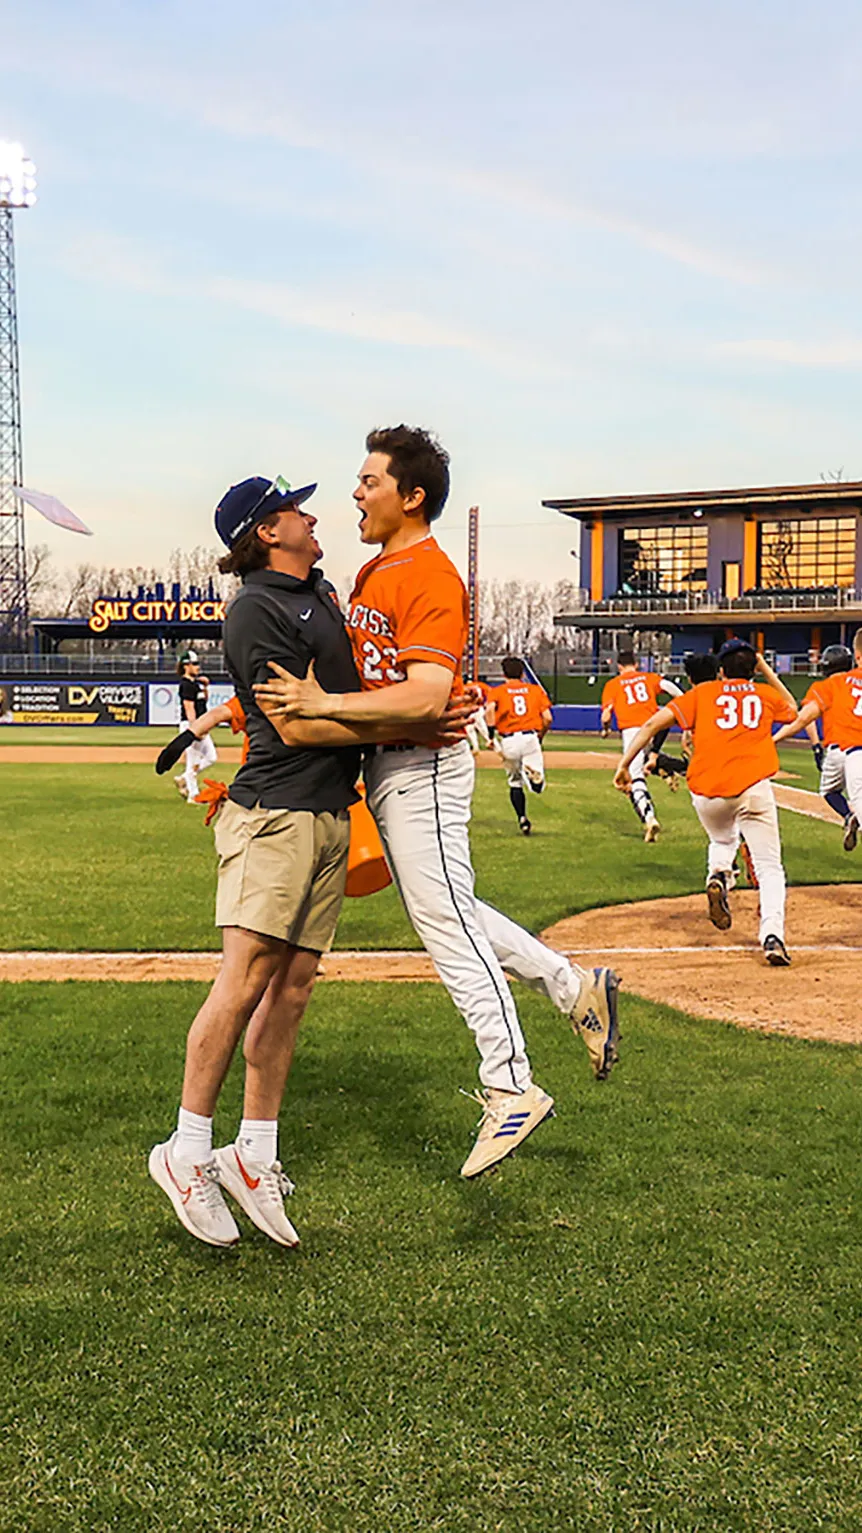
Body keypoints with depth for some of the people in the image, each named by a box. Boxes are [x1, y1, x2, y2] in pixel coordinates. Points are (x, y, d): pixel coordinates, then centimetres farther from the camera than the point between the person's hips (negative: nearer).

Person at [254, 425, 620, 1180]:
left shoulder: (431, 577, -17)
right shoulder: (374, 572, 14)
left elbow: (425, 696, -27)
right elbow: (358, 666, 22)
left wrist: (326, 705, -26)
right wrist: (269, 700, 12)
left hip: (424, 766, -10)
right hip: (385, 767, 10)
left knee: (446, 922, -6)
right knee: (447, 910, 17)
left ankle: (511, 1091, 3)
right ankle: (578, 988, 27)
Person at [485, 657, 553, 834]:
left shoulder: (497, 691, 8)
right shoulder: (536, 690, 12)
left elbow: (490, 709, -13)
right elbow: (547, 718, 3)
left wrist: (491, 734, -10)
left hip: (508, 741, 0)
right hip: (531, 737, 0)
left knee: (515, 783, 16)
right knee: (538, 785, 2)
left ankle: (522, 819, 5)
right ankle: (531, 771, -29)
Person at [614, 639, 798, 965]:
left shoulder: (703, 693, 14)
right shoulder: (765, 695, 18)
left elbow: (654, 722, 3)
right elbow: (792, 710, 42)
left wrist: (624, 765, 5)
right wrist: (767, 672, 40)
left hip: (707, 793, 1)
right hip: (753, 788, -1)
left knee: (723, 840, 31)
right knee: (769, 867, 4)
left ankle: (718, 876, 0)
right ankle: (772, 935, -16)